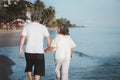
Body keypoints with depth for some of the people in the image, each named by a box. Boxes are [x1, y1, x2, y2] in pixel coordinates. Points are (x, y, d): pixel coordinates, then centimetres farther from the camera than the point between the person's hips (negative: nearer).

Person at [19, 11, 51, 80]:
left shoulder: (27, 26, 3)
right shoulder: (43, 27, 2)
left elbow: (22, 38, -6)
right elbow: (48, 38, -3)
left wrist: (21, 48, 0)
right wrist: (49, 47, 11)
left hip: (29, 51, 2)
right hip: (39, 52, -2)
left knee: (29, 67, 25)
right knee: (38, 70, 7)